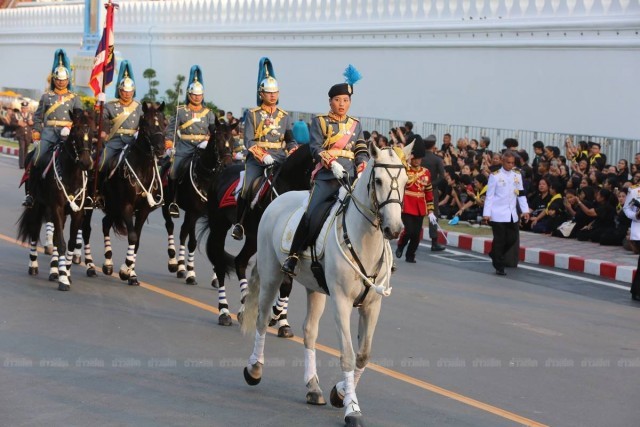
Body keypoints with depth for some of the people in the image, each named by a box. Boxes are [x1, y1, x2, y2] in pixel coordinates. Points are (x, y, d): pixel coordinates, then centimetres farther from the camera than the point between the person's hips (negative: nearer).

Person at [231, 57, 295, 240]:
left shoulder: (285, 116, 16)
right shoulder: (253, 115, 5)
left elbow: (290, 140, 16)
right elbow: (248, 141, -4)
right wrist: (264, 157, -19)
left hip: (279, 159, 3)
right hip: (256, 159, -3)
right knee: (248, 189, -20)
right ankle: (239, 223, -3)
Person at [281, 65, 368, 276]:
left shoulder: (355, 125, 20)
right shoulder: (320, 121, 8)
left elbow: (362, 150, 16)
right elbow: (315, 148, -2)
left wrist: (362, 164, -7)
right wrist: (332, 164, -18)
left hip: (351, 178, 4)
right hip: (326, 177, -4)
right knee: (312, 215, -19)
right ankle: (293, 255, -12)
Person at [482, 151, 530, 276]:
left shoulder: (517, 175, 9)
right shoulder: (495, 176, -6)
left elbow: (521, 194, 13)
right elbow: (489, 196, -6)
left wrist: (525, 210, 6)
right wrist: (486, 213, -10)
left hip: (512, 214, 5)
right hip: (498, 214, -5)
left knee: (512, 239, 6)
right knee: (499, 241, -2)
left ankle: (495, 255, 30)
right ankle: (499, 267, 6)